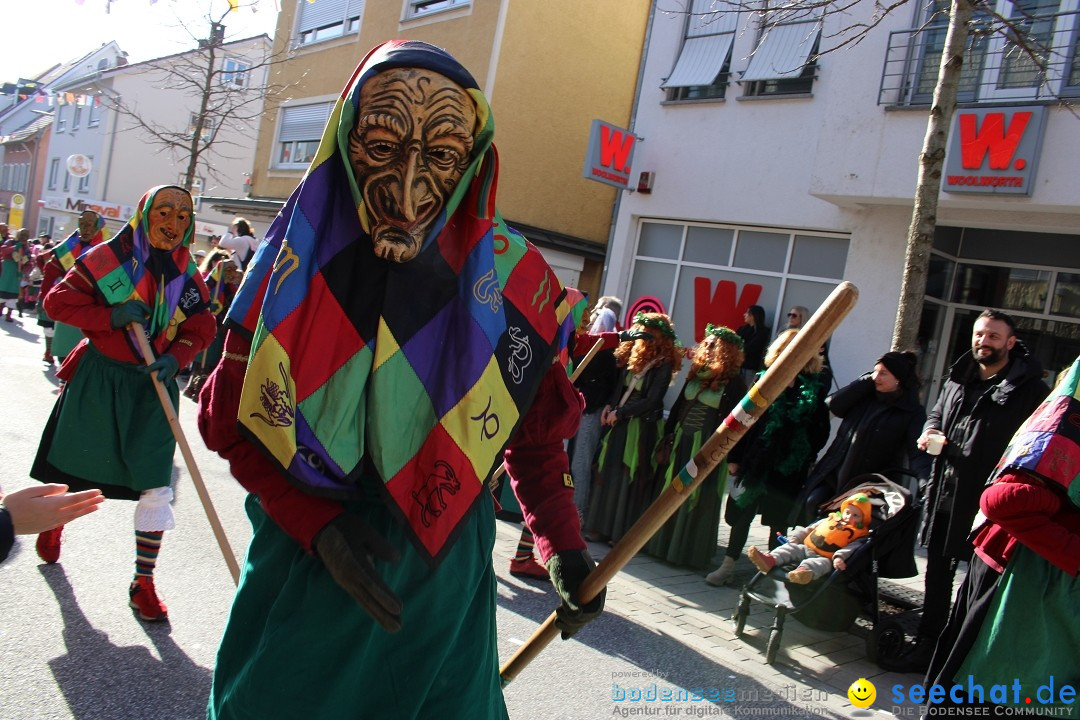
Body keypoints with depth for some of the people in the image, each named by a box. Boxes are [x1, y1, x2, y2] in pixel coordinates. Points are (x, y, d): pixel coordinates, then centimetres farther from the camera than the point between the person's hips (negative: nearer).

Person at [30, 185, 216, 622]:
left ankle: (143, 583, 9)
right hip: (97, 378, -1)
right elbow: (58, 301, -7)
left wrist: (175, 358, -16)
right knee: (73, 469, 17)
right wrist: (111, 316, -21)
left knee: (155, 486, -5)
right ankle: (53, 523, 52)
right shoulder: (108, 258, -7)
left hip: (152, 386, 1)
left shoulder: (189, 277, 0)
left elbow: (199, 330, 3)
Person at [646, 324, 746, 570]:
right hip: (681, 441, 6)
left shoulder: (733, 382, -9)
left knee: (697, 500, 2)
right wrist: (667, 437, 10)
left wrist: (725, 452, -15)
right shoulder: (696, 373, 8)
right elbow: (678, 406, 12)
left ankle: (688, 552, 14)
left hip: (708, 447, -6)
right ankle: (662, 544, 26)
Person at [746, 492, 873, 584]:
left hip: (824, 558, -5)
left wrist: (839, 557, -29)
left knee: (824, 563, -36)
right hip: (806, 548, 5)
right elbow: (809, 528, 22)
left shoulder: (859, 534, 8)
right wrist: (794, 538, 11)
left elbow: (851, 548, -11)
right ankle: (770, 559, -43)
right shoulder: (830, 520, 21)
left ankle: (804, 571, -70)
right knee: (792, 547, -16)